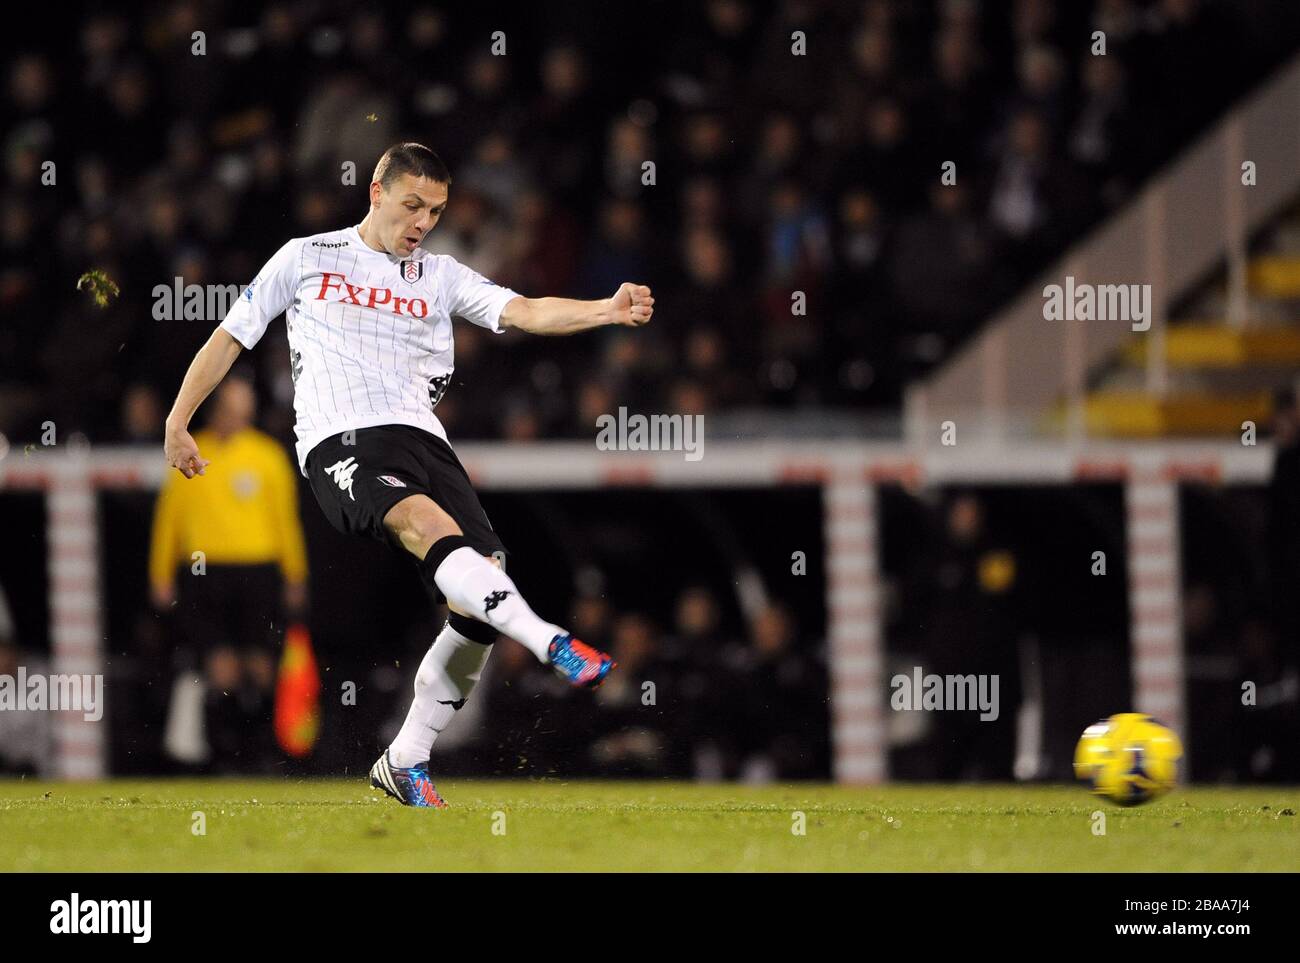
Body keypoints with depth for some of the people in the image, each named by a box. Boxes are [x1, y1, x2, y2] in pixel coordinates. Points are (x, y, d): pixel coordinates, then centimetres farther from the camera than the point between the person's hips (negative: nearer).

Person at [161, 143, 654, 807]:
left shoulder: (440, 276, 19)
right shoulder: (305, 259, 15)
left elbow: (524, 311, 5)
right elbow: (230, 337, 21)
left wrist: (607, 311, -12)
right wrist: (177, 423, 18)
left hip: (421, 437, 4)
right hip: (339, 444, -4)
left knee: (479, 597, -13)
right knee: (425, 522, -34)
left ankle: (405, 763, -1)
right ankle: (553, 646, -52)